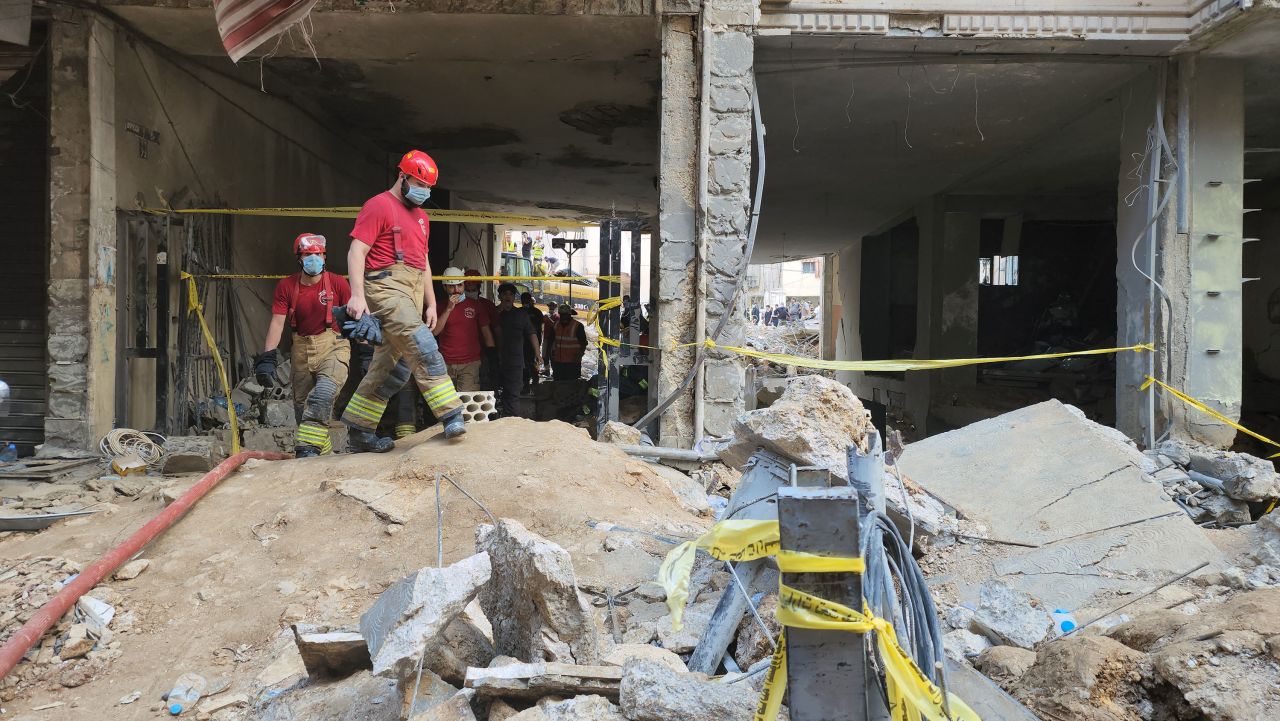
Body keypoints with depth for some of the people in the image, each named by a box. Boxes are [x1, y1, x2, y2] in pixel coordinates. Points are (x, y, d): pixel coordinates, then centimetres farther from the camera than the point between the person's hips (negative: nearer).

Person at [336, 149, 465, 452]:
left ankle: (360, 432, 14)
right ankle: (451, 415, -24)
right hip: (387, 287, -8)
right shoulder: (379, 205, -2)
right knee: (424, 347, -22)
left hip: (412, 295, 8)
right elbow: (356, 251, -10)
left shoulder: (420, 216, 24)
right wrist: (357, 295, -21)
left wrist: (431, 304, 22)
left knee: (393, 365, 7)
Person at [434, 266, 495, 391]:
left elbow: (486, 333, 9)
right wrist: (448, 309, -10)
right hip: (445, 364, 1)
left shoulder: (476, 305, 8)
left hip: (470, 363, -1)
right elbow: (434, 331, -3)